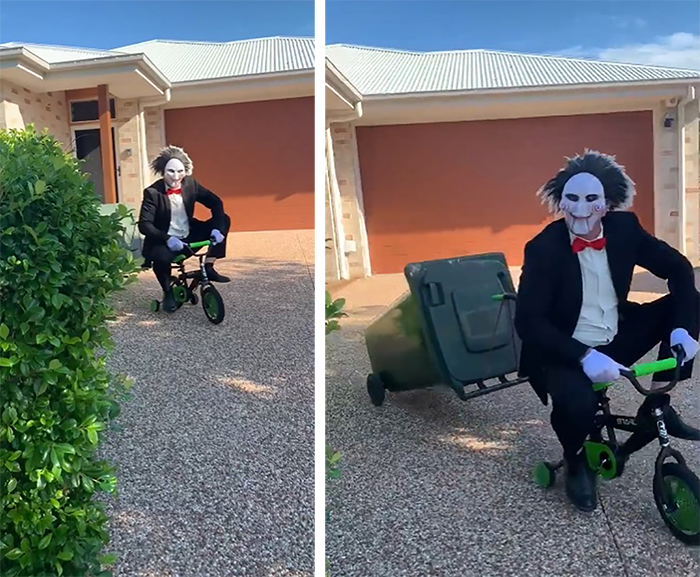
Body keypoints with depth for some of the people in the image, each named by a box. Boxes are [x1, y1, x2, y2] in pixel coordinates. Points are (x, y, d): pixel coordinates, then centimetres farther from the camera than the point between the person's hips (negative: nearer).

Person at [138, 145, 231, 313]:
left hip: (189, 236, 5)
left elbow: (215, 202, -6)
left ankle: (209, 268, -4)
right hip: (166, 241, -4)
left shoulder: (190, 184, -6)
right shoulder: (152, 192, -16)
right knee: (161, 258, -38)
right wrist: (167, 239, -37)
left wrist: (217, 228, -23)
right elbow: (144, 224, -21)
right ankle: (168, 293, -5)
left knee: (223, 219, -10)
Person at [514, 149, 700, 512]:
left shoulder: (624, 228, -7)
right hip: (566, 352, -5)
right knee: (577, 402, -35)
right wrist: (584, 356, -34)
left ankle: (656, 403, 6)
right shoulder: (544, 248, -20)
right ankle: (576, 462, 4)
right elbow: (528, 321, -24)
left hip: (617, 338, 5)